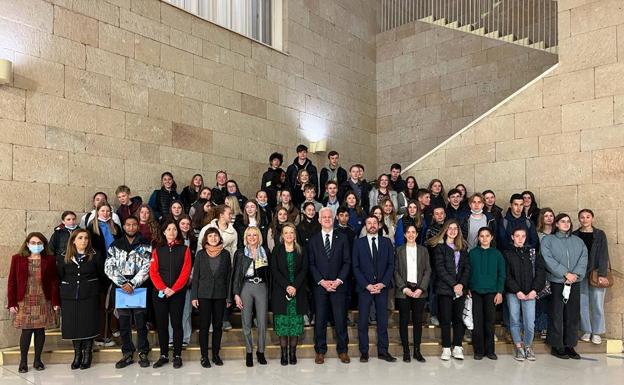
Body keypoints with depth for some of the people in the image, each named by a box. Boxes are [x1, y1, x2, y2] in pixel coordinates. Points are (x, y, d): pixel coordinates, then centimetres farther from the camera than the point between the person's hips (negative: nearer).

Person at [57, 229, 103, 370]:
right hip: (69, 297, 2)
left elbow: (102, 274, 5)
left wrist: (93, 287, 2)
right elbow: (59, 276, 10)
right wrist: (63, 291, 6)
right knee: (73, 326, 6)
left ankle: (87, 355, 15)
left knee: (89, 325, 1)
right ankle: (77, 354, 20)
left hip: (89, 296, -2)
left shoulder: (95, 256, -1)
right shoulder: (65, 258, 4)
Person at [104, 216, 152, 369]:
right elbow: (108, 267, 0)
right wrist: (122, 283, -11)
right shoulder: (115, 246, 8)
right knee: (123, 324, 8)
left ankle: (143, 354, 13)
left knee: (141, 323, 1)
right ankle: (127, 354, 19)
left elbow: (147, 267, -7)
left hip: (139, 288, -2)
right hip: (121, 289, 2)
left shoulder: (145, 245, 2)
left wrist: (132, 284, -15)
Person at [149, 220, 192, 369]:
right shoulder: (157, 250, 8)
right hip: (160, 293, 2)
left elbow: (185, 272, -5)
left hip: (178, 293, -2)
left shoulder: (184, 249, 3)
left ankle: (177, 355, 11)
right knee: (161, 324, 7)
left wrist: (173, 289, -13)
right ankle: (163, 355, 17)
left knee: (176, 323, 2)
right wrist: (163, 288, -13)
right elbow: (153, 272, 0)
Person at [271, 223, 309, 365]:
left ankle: (293, 353, 12)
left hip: (298, 292, 1)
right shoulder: (277, 251, 6)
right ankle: (284, 354, 10)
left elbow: (304, 270, 1)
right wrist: (287, 286, -13)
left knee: (296, 323, 1)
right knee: (282, 323, 0)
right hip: (281, 292, 0)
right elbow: (275, 271, -1)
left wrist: (295, 286, -13)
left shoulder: (301, 251, 7)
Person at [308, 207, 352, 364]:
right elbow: (311, 264, 2)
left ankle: (343, 350, 16)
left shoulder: (342, 238, 6)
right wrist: (322, 281, -9)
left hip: (338, 285, 0)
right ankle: (320, 351, 17)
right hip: (319, 285, 0)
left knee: (341, 319, 3)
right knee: (320, 320, 5)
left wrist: (339, 280, -9)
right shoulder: (313, 240, 7)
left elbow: (347, 262, 3)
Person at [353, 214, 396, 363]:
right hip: (364, 287, -1)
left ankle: (383, 351, 15)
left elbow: (391, 264, 5)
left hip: (382, 287, 2)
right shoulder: (358, 243, 3)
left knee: (383, 320, 6)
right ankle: (364, 352, 11)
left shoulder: (386, 242, 8)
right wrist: (367, 285, -10)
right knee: (363, 321, 1)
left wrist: (382, 283, -7)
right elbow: (356, 267, 0)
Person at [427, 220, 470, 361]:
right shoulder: (439, 247, 0)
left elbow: (467, 267, 6)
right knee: (446, 319, 0)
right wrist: (453, 285, -13)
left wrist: (461, 284, -8)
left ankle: (457, 347, 13)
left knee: (458, 318, 5)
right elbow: (440, 269, -8)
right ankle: (446, 348, 8)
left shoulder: (462, 248, 14)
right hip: (445, 288, -3)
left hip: (460, 288, 4)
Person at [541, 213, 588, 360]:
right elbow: (549, 260, -9)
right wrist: (566, 273, -15)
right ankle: (556, 346, 8)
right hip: (557, 282, -3)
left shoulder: (578, 241, 14)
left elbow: (583, 258, 1)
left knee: (573, 314, 6)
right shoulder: (548, 240, 3)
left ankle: (569, 345, 17)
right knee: (557, 315, 0)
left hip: (575, 282, 4)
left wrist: (576, 274, -14)